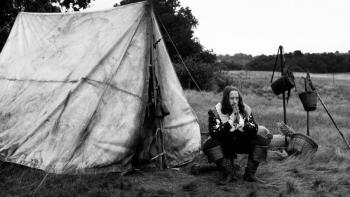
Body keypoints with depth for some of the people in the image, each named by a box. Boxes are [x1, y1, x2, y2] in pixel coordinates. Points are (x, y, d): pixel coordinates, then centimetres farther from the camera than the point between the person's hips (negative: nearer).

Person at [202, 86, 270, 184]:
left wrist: (241, 121, -29)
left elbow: (254, 130, -14)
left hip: (242, 143, 3)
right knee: (209, 144, -31)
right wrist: (230, 121, -33)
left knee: (262, 141, -18)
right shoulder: (215, 112, -17)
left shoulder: (246, 110, -8)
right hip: (224, 145, -2)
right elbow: (213, 133, -28)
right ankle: (229, 174, -26)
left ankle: (250, 174, -14)